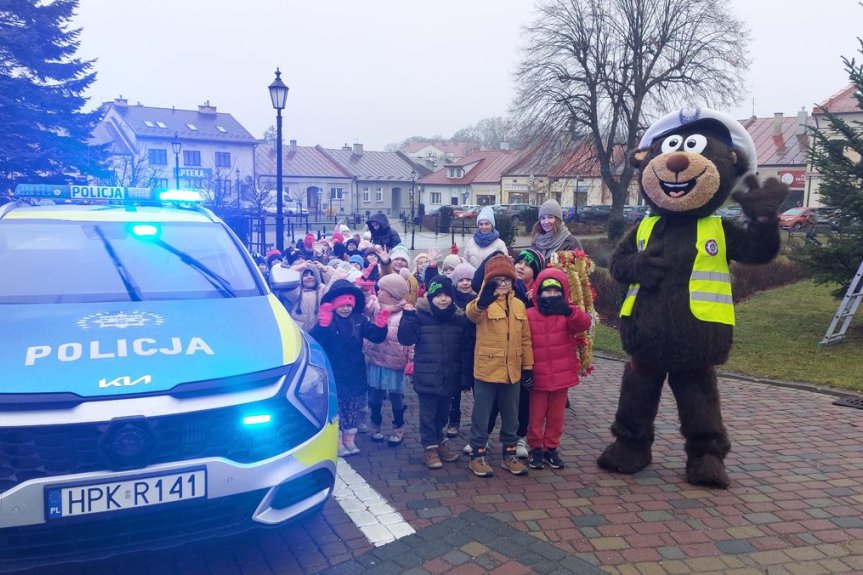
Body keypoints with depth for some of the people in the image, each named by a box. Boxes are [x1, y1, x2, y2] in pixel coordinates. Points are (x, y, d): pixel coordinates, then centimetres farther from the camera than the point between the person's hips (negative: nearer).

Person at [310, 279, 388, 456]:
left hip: (355, 374, 4)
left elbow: (376, 336, -3)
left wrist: (381, 323, -22)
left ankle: (349, 439, 28)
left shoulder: (359, 320, 1)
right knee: (336, 408, 6)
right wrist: (323, 324, -43)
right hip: (334, 375, -4)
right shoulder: (327, 321, -13)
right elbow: (314, 341, -27)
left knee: (352, 408, 15)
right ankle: (337, 441, 19)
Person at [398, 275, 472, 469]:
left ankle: (439, 441, 37)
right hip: (427, 377, -3)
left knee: (443, 413, 18)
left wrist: (465, 374, 3)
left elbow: (465, 349, 5)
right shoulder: (420, 315, -8)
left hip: (449, 377, 3)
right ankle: (430, 447, 19)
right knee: (428, 414, 5)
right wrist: (408, 316, -24)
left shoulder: (459, 318, 1)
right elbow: (405, 339, -14)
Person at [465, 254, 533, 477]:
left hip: (512, 371, 5)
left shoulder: (519, 305, 7)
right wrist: (483, 299, -56)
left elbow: (525, 338, 12)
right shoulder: (484, 304, -9)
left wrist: (528, 366, 10)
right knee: (481, 417, 6)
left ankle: (509, 454, 31)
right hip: (487, 370, -5)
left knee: (511, 417, 16)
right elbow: (472, 313, -34)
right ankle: (478, 455, 20)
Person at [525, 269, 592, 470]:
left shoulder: (568, 315, -1)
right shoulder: (529, 315, -4)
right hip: (538, 377, -1)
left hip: (561, 376, 2)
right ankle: (535, 448, 24)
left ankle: (551, 448, 29)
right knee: (536, 417, 9)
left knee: (556, 416, 14)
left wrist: (569, 311, -40)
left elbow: (584, 324, -22)